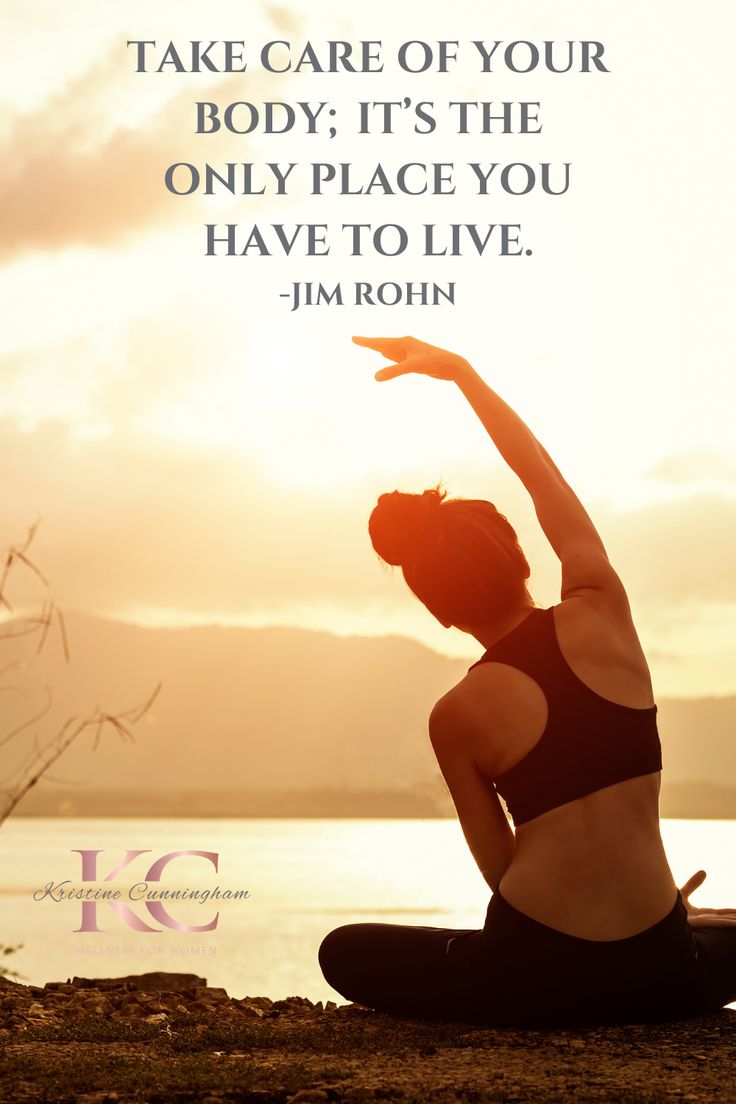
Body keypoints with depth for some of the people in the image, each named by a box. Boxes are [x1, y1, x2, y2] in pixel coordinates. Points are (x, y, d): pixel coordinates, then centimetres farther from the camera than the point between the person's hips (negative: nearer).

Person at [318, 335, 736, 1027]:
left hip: (535, 979, -5)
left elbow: (502, 869, 0)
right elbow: (546, 478, 12)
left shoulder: (455, 718, -6)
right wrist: (458, 370, 19)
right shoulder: (601, 613, -3)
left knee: (343, 953, 18)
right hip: (660, 978, 5)